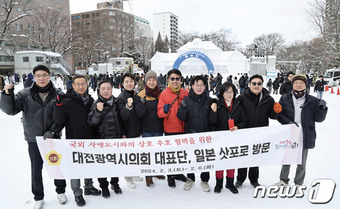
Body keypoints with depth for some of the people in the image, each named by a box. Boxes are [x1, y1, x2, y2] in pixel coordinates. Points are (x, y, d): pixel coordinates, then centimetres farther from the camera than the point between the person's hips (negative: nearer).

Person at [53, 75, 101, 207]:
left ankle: (89, 187, 38)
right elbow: (59, 121, -16)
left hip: (89, 139, 5)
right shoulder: (67, 101, -11)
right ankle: (77, 193, 25)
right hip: (74, 140, -5)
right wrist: (59, 105, -26)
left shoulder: (90, 100, 5)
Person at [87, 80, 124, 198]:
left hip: (117, 138, 3)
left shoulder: (116, 102, 4)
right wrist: (98, 111, -27)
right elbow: (91, 123, -13)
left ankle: (115, 183, 34)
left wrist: (123, 133, 14)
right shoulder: (96, 105, -7)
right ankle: (104, 186, 27)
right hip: (102, 140, -3)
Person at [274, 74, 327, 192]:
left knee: (302, 163, 13)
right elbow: (279, 114, 1)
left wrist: (322, 108, -16)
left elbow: (318, 118, 2)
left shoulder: (312, 101, 0)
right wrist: (287, 121, -16)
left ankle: (298, 183, 32)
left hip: (305, 137, 0)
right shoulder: (285, 99, 0)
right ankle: (284, 180, 33)